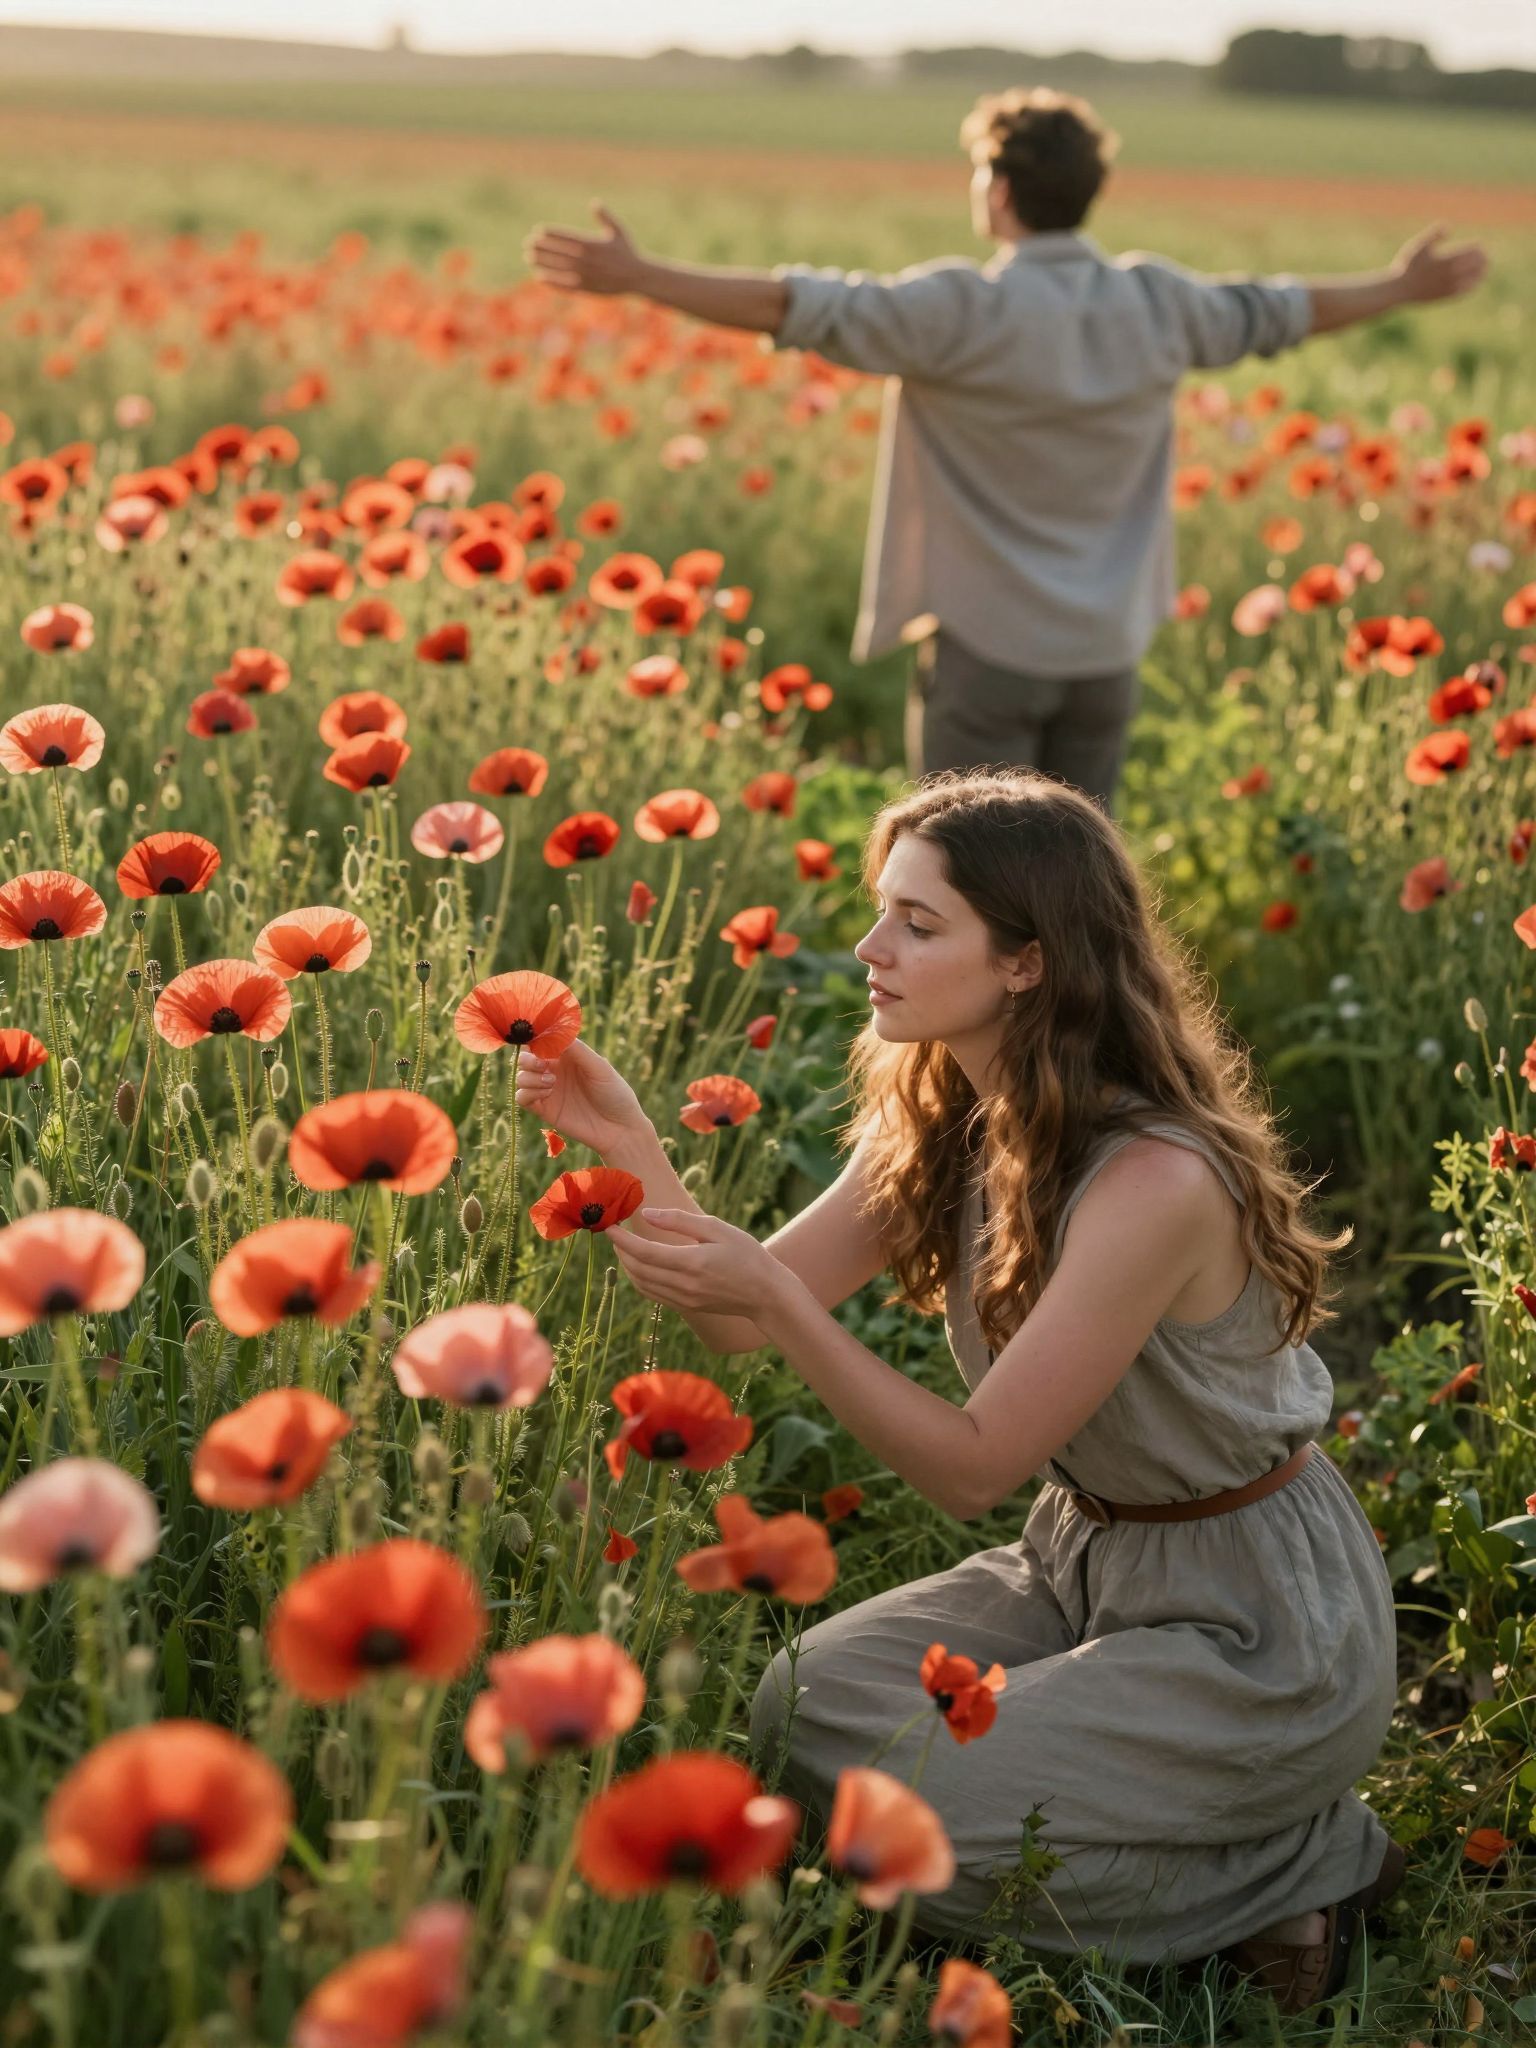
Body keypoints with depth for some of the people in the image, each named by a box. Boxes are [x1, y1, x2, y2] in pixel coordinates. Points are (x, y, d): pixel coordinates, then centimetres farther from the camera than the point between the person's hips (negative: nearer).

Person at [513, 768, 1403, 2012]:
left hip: (1260, 1627, -8)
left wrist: (775, 1297, -34)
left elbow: (974, 1467, -26)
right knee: (803, 1712, -4)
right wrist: (633, 1152, -18)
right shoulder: (939, 1121, -3)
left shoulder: (1155, 1182, -30)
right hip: (1082, 1558, 8)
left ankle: (1299, 1871, 3)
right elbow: (746, 1321, -5)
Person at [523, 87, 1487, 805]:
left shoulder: (961, 308, -15)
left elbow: (803, 307, -23)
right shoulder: (1157, 301, 3)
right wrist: (1401, 288, 36)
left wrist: (638, 276, -24)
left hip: (985, 644, -5)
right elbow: (1274, 311, 18)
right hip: (1106, 648, 5)